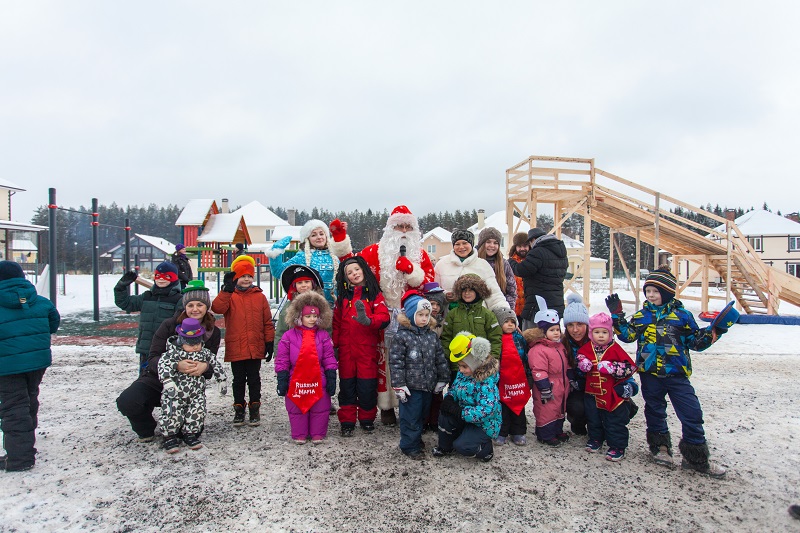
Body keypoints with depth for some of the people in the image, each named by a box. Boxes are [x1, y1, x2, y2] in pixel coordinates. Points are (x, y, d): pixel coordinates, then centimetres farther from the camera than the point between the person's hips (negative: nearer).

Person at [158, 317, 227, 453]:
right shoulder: (174, 353, -13)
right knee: (173, 414, -9)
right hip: (175, 394, -4)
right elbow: (163, 364, -26)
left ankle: (190, 434, 21)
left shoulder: (205, 353, 2)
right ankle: (170, 437, 12)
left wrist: (222, 380, 9)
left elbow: (216, 365, 9)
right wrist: (168, 381, -39)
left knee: (197, 413, 0)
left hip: (197, 393, 4)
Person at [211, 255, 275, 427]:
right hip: (235, 348, 0)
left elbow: (267, 322, 4)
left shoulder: (259, 296, 2)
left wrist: (270, 342, 1)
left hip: (255, 348, 0)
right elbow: (217, 308, -21)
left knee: (254, 379, 10)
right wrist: (227, 289, -24)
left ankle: (254, 409, 23)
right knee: (239, 380, 12)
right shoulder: (229, 296, 1)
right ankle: (239, 409, 25)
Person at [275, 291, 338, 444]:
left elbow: (329, 359, 2)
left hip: (318, 381, 1)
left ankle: (317, 434, 22)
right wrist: (282, 380, -5)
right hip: (295, 381, -1)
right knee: (297, 409, 9)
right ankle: (299, 435, 23)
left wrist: (331, 378, -2)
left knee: (320, 409, 8)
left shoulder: (323, 335, 1)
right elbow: (282, 360, -1)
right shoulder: (289, 336, -3)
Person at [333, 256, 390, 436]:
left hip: (368, 349, -2)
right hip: (346, 349, 2)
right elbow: (336, 322, 10)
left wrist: (368, 320, -29)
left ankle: (367, 419, 21)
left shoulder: (374, 294, 3)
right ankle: (347, 421, 18)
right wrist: (334, 344, 1)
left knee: (367, 385, 2)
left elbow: (384, 317, -11)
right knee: (347, 384, 6)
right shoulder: (342, 295, 10)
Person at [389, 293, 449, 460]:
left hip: (428, 385, 6)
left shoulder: (432, 336, 5)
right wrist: (399, 385, -15)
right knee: (410, 417, 2)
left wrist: (442, 379, 9)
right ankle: (410, 446, 16)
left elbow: (440, 358, 11)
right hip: (411, 386, -6)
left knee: (423, 414, 19)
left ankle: (416, 438, 37)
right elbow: (396, 362, -13)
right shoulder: (402, 336, -12)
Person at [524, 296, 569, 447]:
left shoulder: (560, 346, 10)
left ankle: (558, 431, 37)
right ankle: (546, 436, 14)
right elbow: (539, 372, -24)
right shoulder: (538, 350, -22)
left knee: (560, 409, 21)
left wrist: (569, 381, 21)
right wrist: (545, 389, -24)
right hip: (548, 390, -9)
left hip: (561, 388, 9)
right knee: (546, 411, 0)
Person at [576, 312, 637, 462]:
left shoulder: (615, 349, -13)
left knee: (615, 421, 5)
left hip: (612, 394, -4)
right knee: (593, 419, 20)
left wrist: (611, 368, -26)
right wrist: (582, 363, -7)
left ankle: (618, 447, 18)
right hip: (592, 392, 5)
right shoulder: (587, 348, -1)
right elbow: (579, 357, 16)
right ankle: (595, 439, 40)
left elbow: (630, 367, -15)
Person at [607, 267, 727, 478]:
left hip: (677, 375, -2)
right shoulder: (641, 316, 6)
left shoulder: (681, 315, 0)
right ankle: (660, 447, 32)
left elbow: (696, 341, 5)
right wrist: (617, 315, 2)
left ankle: (697, 458, 11)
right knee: (655, 412, 14)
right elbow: (627, 335, 8)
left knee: (692, 414, -2)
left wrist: (714, 331, -9)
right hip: (650, 375, 2)